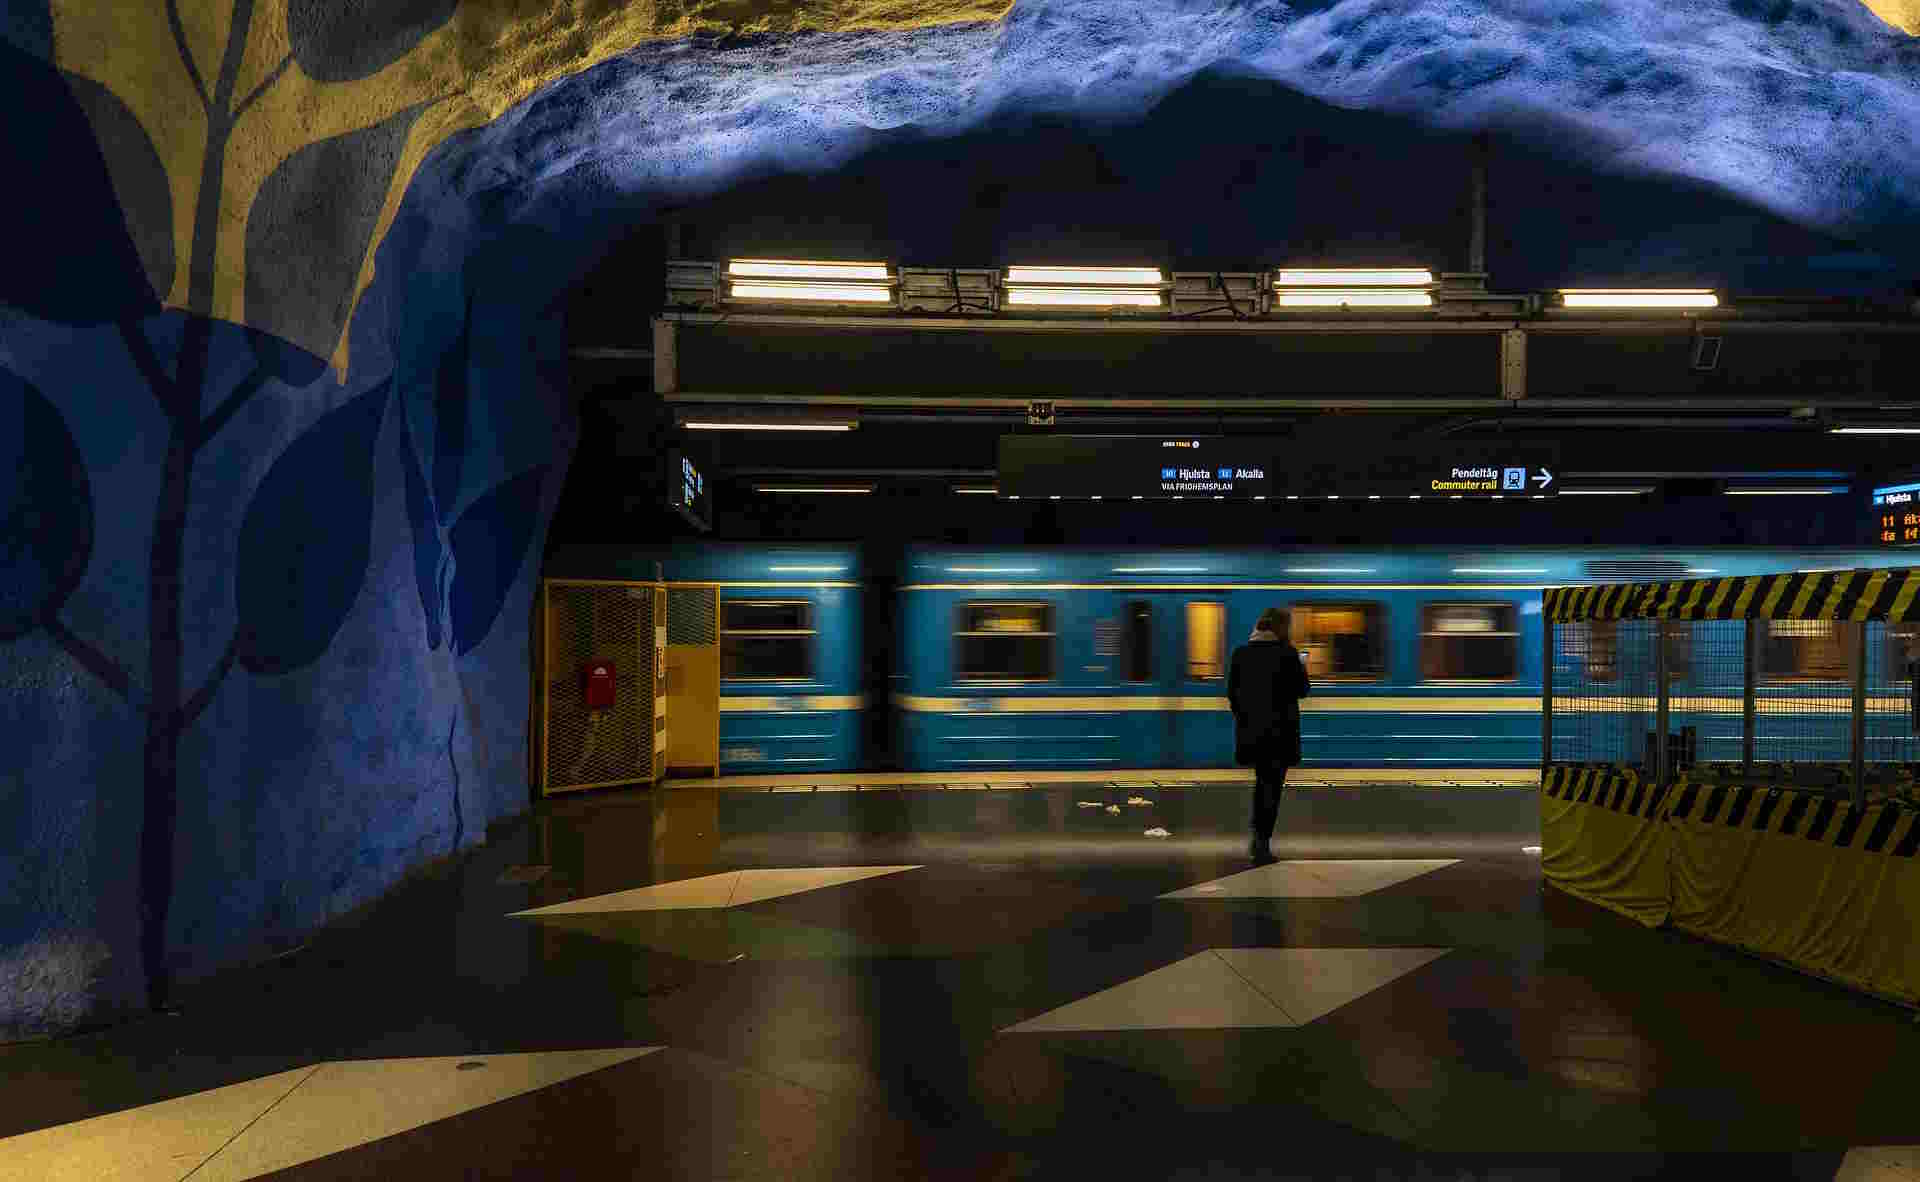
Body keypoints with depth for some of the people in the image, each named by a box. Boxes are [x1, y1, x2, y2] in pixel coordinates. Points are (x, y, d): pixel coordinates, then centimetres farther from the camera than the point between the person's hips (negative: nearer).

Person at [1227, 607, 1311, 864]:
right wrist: (1302, 668, 15)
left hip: (1250, 728, 4)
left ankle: (1258, 836, 14)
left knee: (1262, 780, 21)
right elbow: (1302, 690, -3)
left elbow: (1232, 692, 4)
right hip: (1280, 728, -4)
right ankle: (1262, 842, -1)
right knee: (1273, 784, 4)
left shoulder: (1241, 653, 1)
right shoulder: (1287, 653, -10)